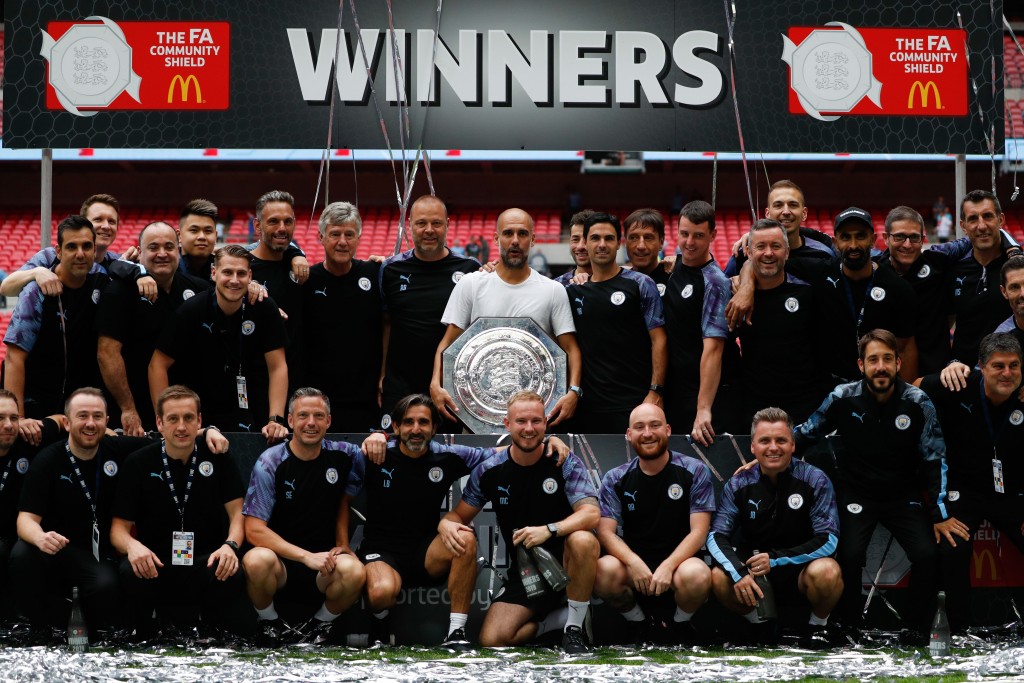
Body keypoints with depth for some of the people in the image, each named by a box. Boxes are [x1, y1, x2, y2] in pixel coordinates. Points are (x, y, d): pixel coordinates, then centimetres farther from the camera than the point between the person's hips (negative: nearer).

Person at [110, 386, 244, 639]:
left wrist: (230, 545, -20)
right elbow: (119, 526, 1)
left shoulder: (216, 456, 5)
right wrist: (132, 545, -24)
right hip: (155, 564, 0)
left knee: (233, 575, -33)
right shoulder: (138, 463, 2)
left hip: (205, 561, 0)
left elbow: (237, 513, 3)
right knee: (131, 573, -35)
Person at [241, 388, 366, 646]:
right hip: (281, 560, -2)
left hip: (324, 561, 2)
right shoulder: (270, 462, -10)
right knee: (257, 561, -36)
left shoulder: (345, 456, -1)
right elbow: (254, 530, -14)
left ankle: (321, 625, 0)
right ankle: (269, 623, -4)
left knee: (353, 571, -32)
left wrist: (342, 544, 3)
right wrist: (307, 556, -22)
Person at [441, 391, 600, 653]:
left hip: (564, 563, -2)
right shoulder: (489, 471, 0)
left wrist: (549, 530, -39)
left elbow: (591, 513, -21)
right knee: (492, 639, -19)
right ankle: (559, 618, 7)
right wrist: (447, 524, -20)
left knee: (583, 540, -38)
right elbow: (460, 515, 7)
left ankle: (575, 626, -16)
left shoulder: (565, 463, -8)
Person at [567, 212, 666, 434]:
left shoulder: (640, 285, 0)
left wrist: (655, 392, -12)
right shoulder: (574, 290, 12)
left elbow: (659, 341, -4)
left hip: (634, 404, -4)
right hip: (589, 405, 4)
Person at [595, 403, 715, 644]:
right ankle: (640, 624, 0)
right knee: (604, 571, -31)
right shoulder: (615, 479, 3)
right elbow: (606, 531, -6)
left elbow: (699, 531, -9)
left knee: (696, 575, -36)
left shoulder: (695, 472, -2)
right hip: (635, 564, 2)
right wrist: (634, 563, -27)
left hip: (679, 562, -1)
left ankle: (681, 624, 0)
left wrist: (668, 566, -25)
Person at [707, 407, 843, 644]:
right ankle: (760, 623, 3)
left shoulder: (815, 480, -9)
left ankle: (818, 625, -2)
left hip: (801, 569, -2)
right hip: (753, 570, 2)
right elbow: (716, 536, -8)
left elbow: (828, 539, -14)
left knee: (826, 571, -35)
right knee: (719, 578, -27)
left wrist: (776, 558, -24)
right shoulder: (739, 484, -2)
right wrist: (738, 572, -28)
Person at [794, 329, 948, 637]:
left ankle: (917, 631, 3)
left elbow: (935, 460, -5)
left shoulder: (917, 402, -11)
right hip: (857, 493, -1)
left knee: (927, 555, -19)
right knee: (850, 556, -24)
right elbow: (806, 434, 5)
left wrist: (940, 515, -9)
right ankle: (850, 629, -1)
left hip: (904, 495, 1)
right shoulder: (843, 398, -11)